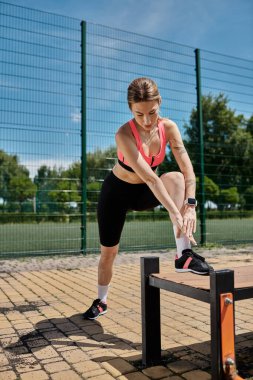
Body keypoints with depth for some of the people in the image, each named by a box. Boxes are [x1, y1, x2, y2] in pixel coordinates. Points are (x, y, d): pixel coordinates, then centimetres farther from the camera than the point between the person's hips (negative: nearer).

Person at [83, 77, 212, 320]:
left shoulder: (168, 127, -16)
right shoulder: (124, 134, -30)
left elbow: (188, 170, -22)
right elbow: (149, 177, -39)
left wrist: (190, 205, -36)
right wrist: (174, 213, -44)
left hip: (144, 193, 3)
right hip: (117, 192, -3)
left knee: (177, 178, -29)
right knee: (108, 252, 5)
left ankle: (184, 255, -31)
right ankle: (101, 301, 34)